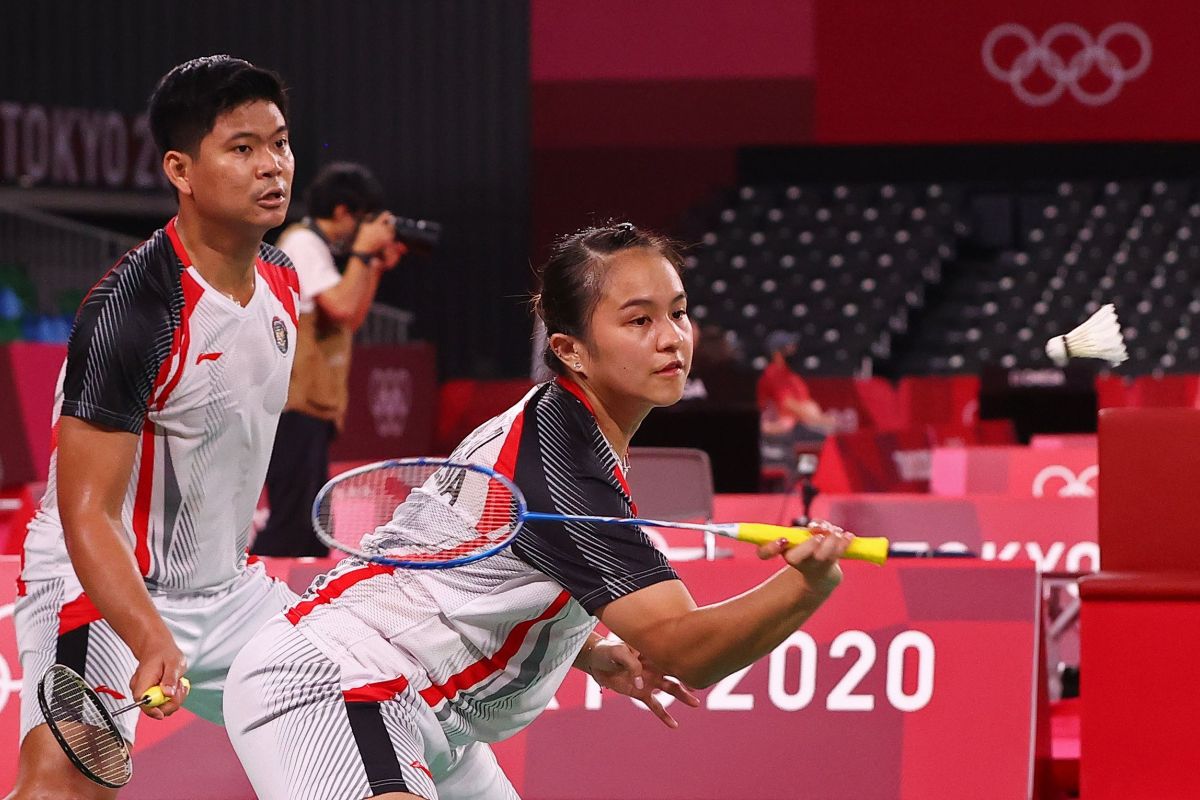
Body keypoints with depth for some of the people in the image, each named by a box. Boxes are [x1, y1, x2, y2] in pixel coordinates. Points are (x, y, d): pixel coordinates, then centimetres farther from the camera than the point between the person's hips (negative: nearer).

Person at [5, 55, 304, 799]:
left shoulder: (281, 277, 1)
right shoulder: (132, 307, -24)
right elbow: (86, 515, -29)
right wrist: (152, 642, -39)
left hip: (227, 589, 8)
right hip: (102, 590, -8)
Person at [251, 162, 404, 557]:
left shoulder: (316, 247, 19)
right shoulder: (302, 243, -11)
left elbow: (352, 320, 22)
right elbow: (342, 306, -21)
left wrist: (376, 267, 15)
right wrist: (362, 251, -10)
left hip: (312, 406, 11)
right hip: (294, 405, -11)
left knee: (311, 531, 12)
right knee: (291, 524, -15)